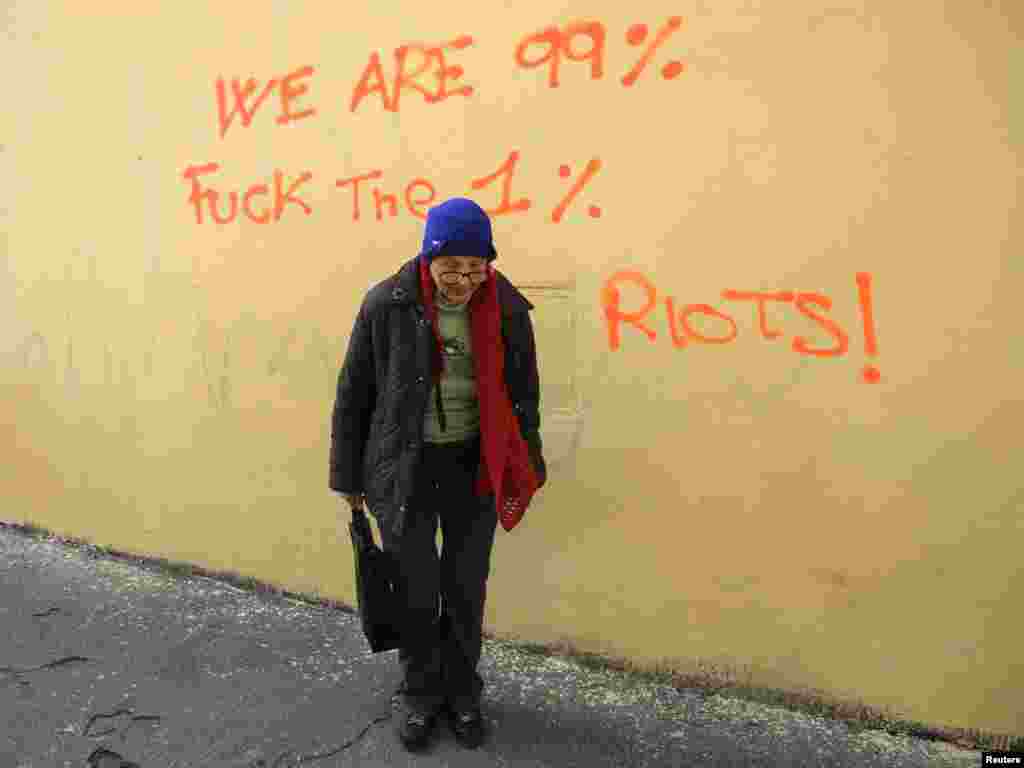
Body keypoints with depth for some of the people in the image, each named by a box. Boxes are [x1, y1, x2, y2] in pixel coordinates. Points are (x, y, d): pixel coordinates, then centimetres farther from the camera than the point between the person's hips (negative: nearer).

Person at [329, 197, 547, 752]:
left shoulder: (507, 308, -8)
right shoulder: (386, 304, -13)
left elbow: (524, 393, 4)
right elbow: (353, 394, -4)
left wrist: (526, 471, 7)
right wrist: (348, 475, 1)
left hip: (476, 464, 2)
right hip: (403, 465, -1)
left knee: (467, 585, 13)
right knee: (415, 588, 9)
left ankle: (462, 692, 36)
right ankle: (419, 693, 34)